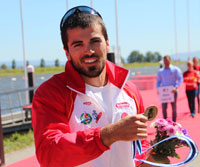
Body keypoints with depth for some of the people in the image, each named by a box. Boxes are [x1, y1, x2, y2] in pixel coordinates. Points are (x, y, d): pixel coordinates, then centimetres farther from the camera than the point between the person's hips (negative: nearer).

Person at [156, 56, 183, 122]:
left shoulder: (175, 69, 0)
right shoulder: (160, 71, 8)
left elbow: (180, 79, -5)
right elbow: (158, 81, 13)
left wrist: (176, 87, -19)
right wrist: (158, 89, -5)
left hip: (172, 91, -1)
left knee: (174, 108, 5)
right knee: (164, 108, -6)